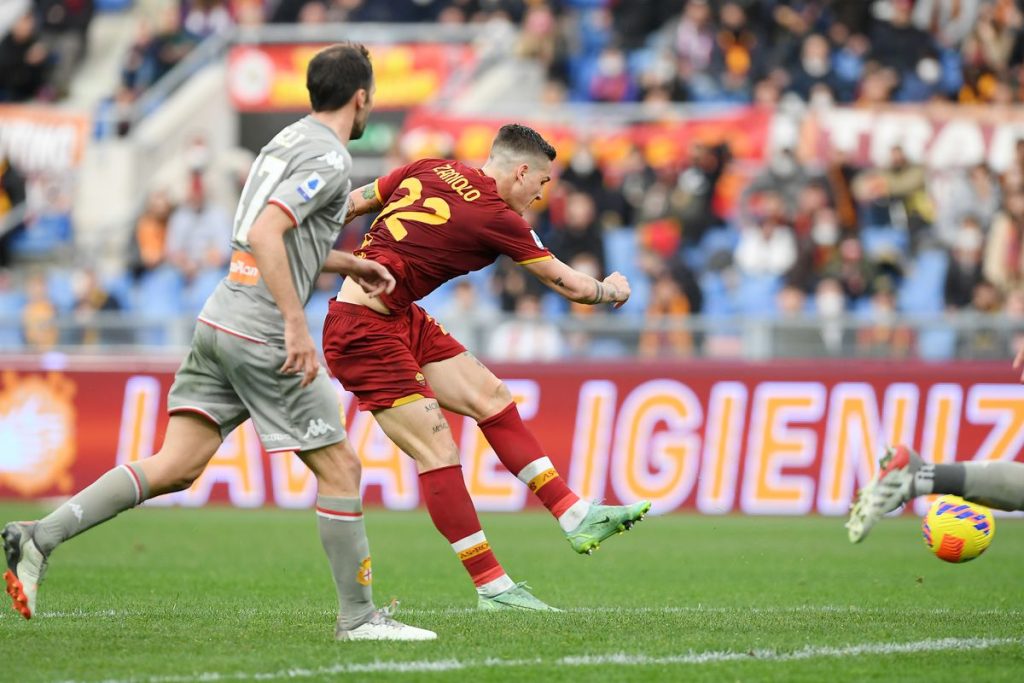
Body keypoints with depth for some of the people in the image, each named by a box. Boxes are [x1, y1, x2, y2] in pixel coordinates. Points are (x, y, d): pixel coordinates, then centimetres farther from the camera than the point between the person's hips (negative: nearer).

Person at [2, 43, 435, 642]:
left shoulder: (292, 140, 18)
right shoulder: (330, 159, -11)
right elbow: (265, 234, -24)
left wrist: (350, 266, 31)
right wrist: (296, 323, -25)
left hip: (221, 322, 9)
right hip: (262, 334, -9)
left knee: (177, 467, 4)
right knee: (340, 467, 2)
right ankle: (359, 617, 7)